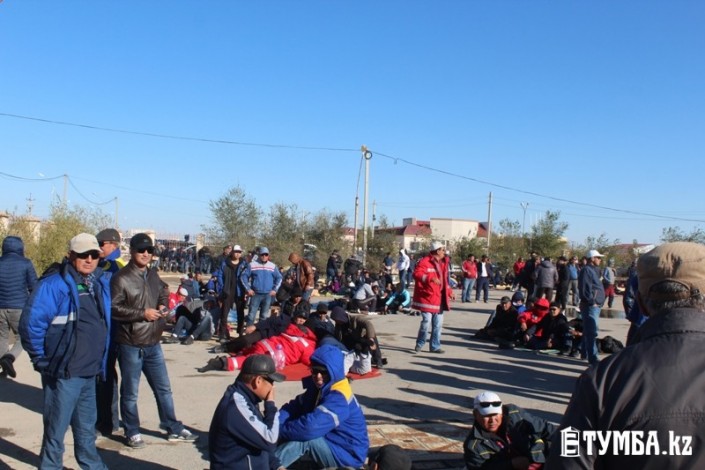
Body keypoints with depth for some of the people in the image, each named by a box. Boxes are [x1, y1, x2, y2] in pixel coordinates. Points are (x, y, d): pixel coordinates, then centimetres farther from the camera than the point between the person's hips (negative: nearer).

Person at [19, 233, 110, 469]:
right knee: (56, 429, 5)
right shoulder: (54, 284, -16)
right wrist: (42, 359, -11)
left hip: (90, 372, 8)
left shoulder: (100, 283, 8)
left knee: (87, 426, 22)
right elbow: (30, 323, -19)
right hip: (63, 373, -7)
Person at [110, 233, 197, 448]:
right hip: (130, 345, -7)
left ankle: (174, 429, 24)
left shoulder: (153, 275, 11)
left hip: (153, 343, 7)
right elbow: (113, 308, -18)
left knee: (163, 388, 14)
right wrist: (142, 313, -19)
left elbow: (163, 294, 27)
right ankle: (132, 433, 23)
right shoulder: (121, 278, -12)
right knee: (130, 392, 7)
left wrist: (163, 307, 5)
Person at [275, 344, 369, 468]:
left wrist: (280, 430, -24)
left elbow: (310, 427, -37)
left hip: (348, 455, -9)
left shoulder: (339, 398, -27)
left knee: (303, 436, -27)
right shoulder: (319, 388, 3)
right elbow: (295, 407, -2)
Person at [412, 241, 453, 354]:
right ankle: (419, 344, 12)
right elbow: (416, 274, -22)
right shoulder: (424, 262, -10)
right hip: (427, 297, -8)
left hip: (438, 298, 8)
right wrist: (430, 278, -34)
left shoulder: (442, 263, 16)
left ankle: (435, 346, 19)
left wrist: (449, 292, 20)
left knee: (438, 324, 8)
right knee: (426, 321, -7)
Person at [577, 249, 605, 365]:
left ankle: (584, 353, 28)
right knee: (591, 332, -11)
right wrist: (592, 301, -16)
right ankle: (593, 359, -12)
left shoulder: (593, 270, 20)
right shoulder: (586, 270, -11)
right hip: (590, 306, -10)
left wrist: (598, 302, 14)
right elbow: (584, 289, -20)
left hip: (596, 306, 10)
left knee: (588, 331, 18)